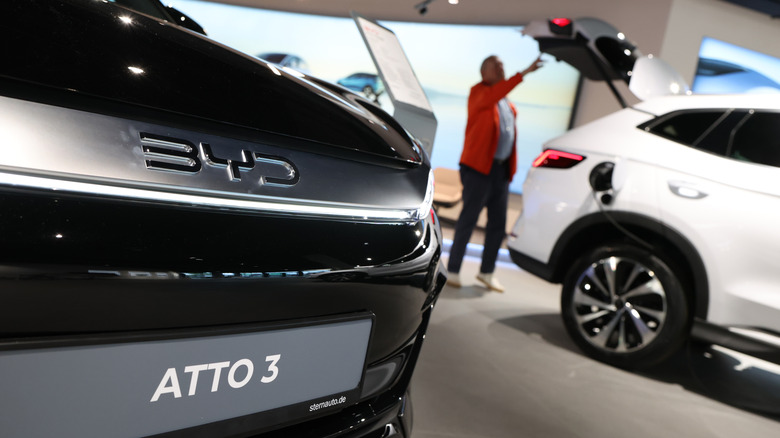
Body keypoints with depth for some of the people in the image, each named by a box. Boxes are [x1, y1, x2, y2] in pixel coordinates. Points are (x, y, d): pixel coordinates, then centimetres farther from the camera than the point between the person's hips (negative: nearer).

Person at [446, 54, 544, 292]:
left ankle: (486, 272, 18)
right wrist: (523, 73, -33)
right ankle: (453, 271, 5)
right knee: (468, 219, -4)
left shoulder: (507, 103, 18)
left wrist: (511, 167, 12)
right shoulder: (478, 92, -3)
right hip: (479, 166, -7)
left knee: (498, 223, 7)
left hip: (501, 168, 7)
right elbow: (493, 95, -26)